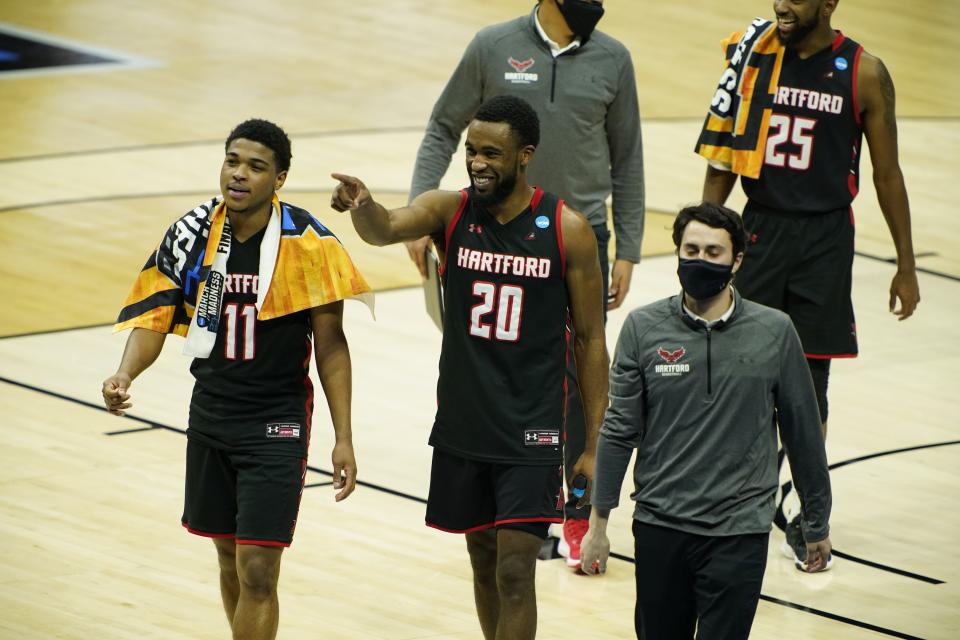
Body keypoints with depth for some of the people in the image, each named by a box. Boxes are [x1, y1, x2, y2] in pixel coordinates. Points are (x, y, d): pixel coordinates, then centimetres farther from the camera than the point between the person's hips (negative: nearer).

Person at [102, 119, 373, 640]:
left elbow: (330, 343, -8)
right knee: (229, 556, 16)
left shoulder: (308, 243, -15)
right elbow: (154, 317, 0)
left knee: (258, 571, -10)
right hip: (210, 415, 5)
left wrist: (343, 439, -10)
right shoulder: (191, 235, -5)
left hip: (277, 422, -5)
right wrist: (125, 374, -21)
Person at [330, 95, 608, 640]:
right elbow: (388, 228, -25)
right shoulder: (450, 211, -3)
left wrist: (595, 446, -3)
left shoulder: (568, 230, -8)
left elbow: (591, 339, -2)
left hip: (532, 431, -3)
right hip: (462, 425, 3)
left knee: (514, 572, -9)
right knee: (484, 559, 15)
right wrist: (363, 206, -50)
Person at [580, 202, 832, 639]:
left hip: (739, 533, -2)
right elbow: (619, 431, 3)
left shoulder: (774, 332, -1)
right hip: (659, 527, 2)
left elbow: (802, 433, 6)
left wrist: (817, 524, 11)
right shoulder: (643, 328, 0)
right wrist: (598, 523, 2)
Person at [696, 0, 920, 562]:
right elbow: (725, 156, 8)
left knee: (809, 380, 2)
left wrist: (906, 266, 2)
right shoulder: (756, 56, 0)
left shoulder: (864, 74, -6)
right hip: (759, 227, 2)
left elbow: (887, 173, 0)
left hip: (825, 239, -2)